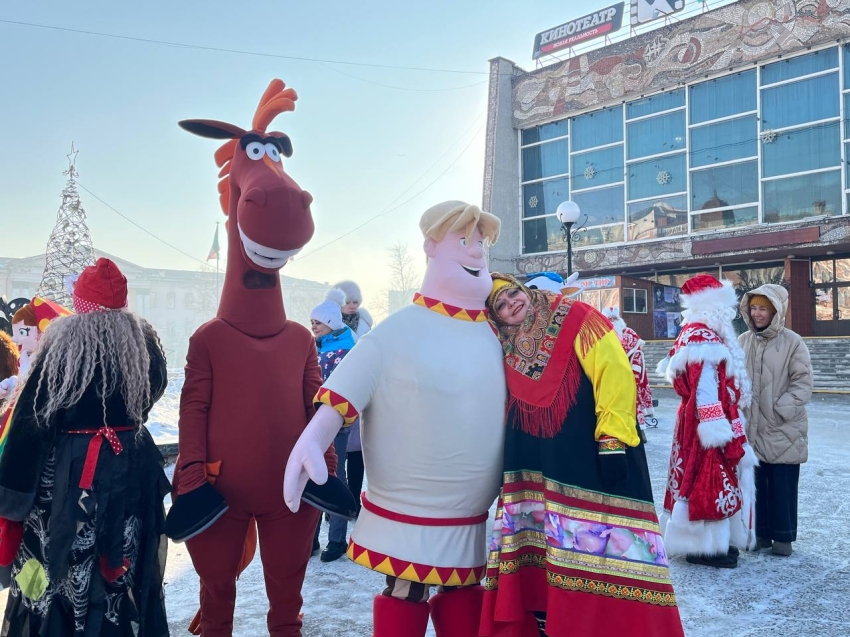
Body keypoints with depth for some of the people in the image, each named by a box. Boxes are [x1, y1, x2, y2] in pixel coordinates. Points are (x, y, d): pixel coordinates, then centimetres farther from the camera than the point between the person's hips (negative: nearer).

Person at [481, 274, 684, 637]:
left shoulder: (578, 320, -5)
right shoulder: (507, 350, 12)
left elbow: (615, 375, -14)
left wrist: (613, 440, -21)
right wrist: (510, 463, 21)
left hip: (591, 462, -5)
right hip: (533, 473, 6)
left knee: (600, 552, -4)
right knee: (535, 565, 8)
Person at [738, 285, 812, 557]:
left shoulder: (793, 343, -6)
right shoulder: (742, 342, 4)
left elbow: (802, 384, -7)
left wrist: (780, 410, -16)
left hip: (784, 429, -3)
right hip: (750, 428, 4)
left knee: (782, 485, 4)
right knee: (755, 482, 11)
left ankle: (783, 536, 19)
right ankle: (760, 532, 25)